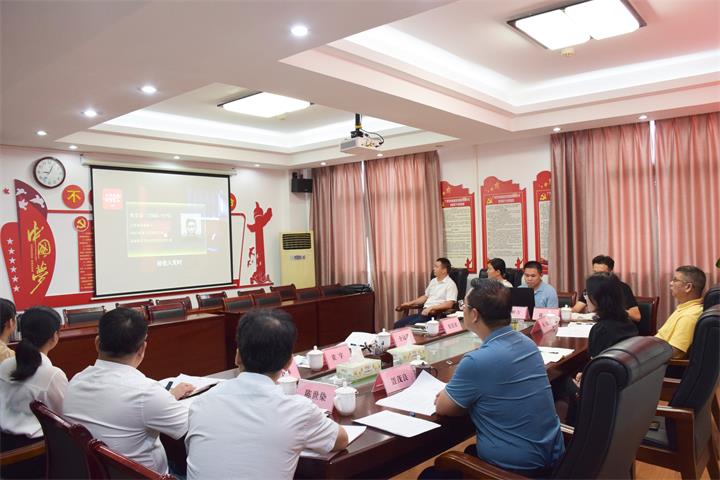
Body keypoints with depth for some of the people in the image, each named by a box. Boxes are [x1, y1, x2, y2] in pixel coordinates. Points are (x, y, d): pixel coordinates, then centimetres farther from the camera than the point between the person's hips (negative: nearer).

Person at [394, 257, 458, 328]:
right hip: (424, 312, 9)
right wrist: (409, 303, 18)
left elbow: (449, 304, -18)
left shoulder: (450, 284, -7)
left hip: (435, 315, -8)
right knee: (398, 324, -6)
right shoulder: (433, 281, 18)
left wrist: (431, 308, -25)